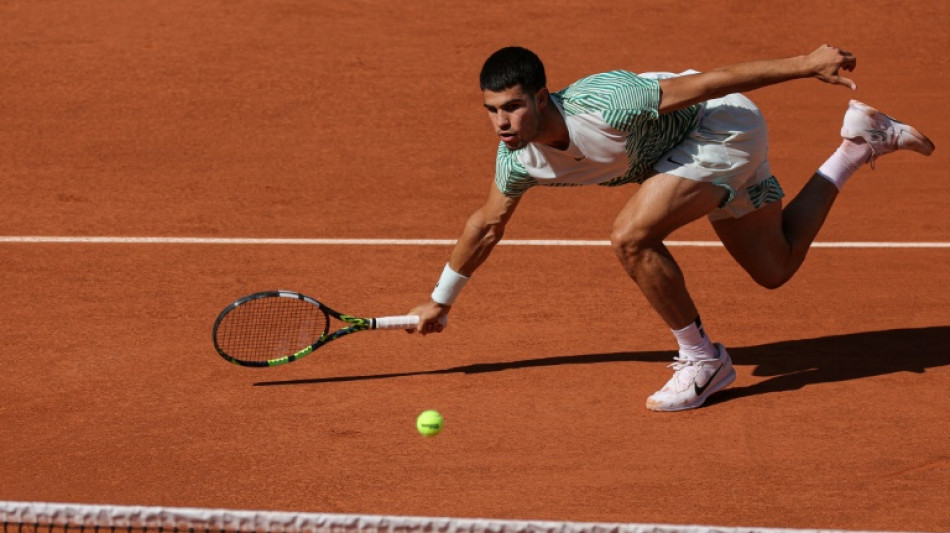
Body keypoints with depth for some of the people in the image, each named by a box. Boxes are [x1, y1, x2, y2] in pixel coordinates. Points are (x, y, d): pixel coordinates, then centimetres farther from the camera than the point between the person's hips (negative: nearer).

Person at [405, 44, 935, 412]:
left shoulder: (603, 105, -36)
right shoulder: (519, 159, -13)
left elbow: (708, 82, -31)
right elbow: (488, 223, 7)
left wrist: (807, 64, -30)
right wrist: (441, 300, 18)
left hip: (725, 123, -8)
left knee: (632, 237, -25)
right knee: (775, 268, 21)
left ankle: (702, 359, -7)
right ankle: (859, 142, 35)